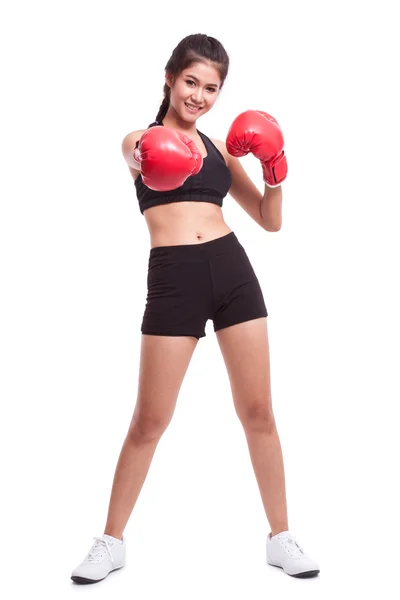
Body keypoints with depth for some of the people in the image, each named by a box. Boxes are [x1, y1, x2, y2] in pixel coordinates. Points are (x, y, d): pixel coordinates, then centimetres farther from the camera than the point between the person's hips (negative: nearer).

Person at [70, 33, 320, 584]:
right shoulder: (142, 139, 5)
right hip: (173, 277, -3)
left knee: (258, 412, 6)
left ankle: (280, 538, 20)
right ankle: (112, 542, 19)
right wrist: (146, 158, -47)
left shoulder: (220, 149, 16)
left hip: (233, 269, 4)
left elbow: (270, 221, 16)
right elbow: (139, 157, -23)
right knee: (150, 421, 1)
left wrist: (275, 171, -2)